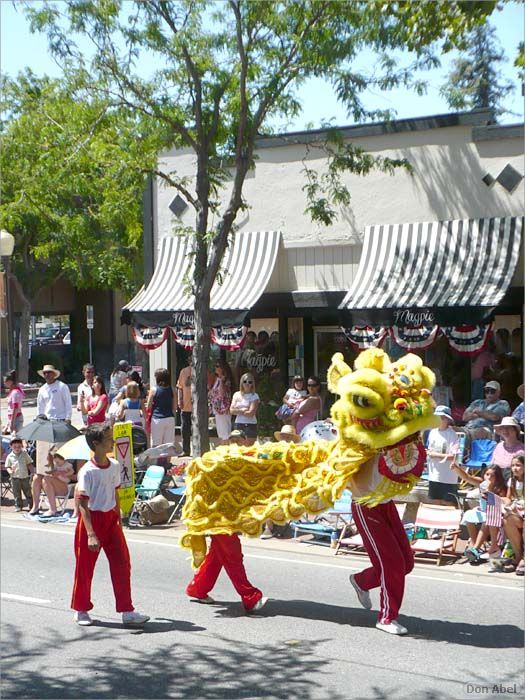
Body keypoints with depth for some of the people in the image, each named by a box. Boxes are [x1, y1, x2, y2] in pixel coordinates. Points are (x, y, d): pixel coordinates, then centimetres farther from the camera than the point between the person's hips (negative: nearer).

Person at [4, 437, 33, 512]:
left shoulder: (24, 454, 3)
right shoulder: (10, 457, -2)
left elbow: (29, 464, 10)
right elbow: (7, 467, 1)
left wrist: (31, 471, 0)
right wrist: (10, 471, -19)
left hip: (25, 477, 1)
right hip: (15, 478, -1)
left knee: (28, 492, 9)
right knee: (17, 493, 3)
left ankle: (31, 505, 19)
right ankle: (18, 505, 13)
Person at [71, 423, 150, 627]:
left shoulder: (114, 466, 2)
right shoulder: (87, 472, -18)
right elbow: (82, 504, -18)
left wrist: (118, 519, 14)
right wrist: (91, 534, -24)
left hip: (111, 519, 6)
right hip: (92, 519, -6)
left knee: (122, 564, 0)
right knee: (85, 566, 6)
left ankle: (127, 611, 5)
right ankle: (81, 610, 24)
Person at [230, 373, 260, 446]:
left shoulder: (254, 396, -3)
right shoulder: (236, 395, 10)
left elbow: (251, 413, -12)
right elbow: (231, 410, 1)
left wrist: (238, 411, -2)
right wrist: (243, 410, -8)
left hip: (250, 424, -3)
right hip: (238, 424, 3)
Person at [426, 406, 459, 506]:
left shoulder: (452, 435, -12)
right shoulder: (433, 432, 7)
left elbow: (453, 456, -18)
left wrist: (435, 455, -19)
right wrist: (427, 453, -4)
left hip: (448, 477, -6)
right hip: (434, 474, 6)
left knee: (448, 503, 0)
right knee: (436, 502, 14)